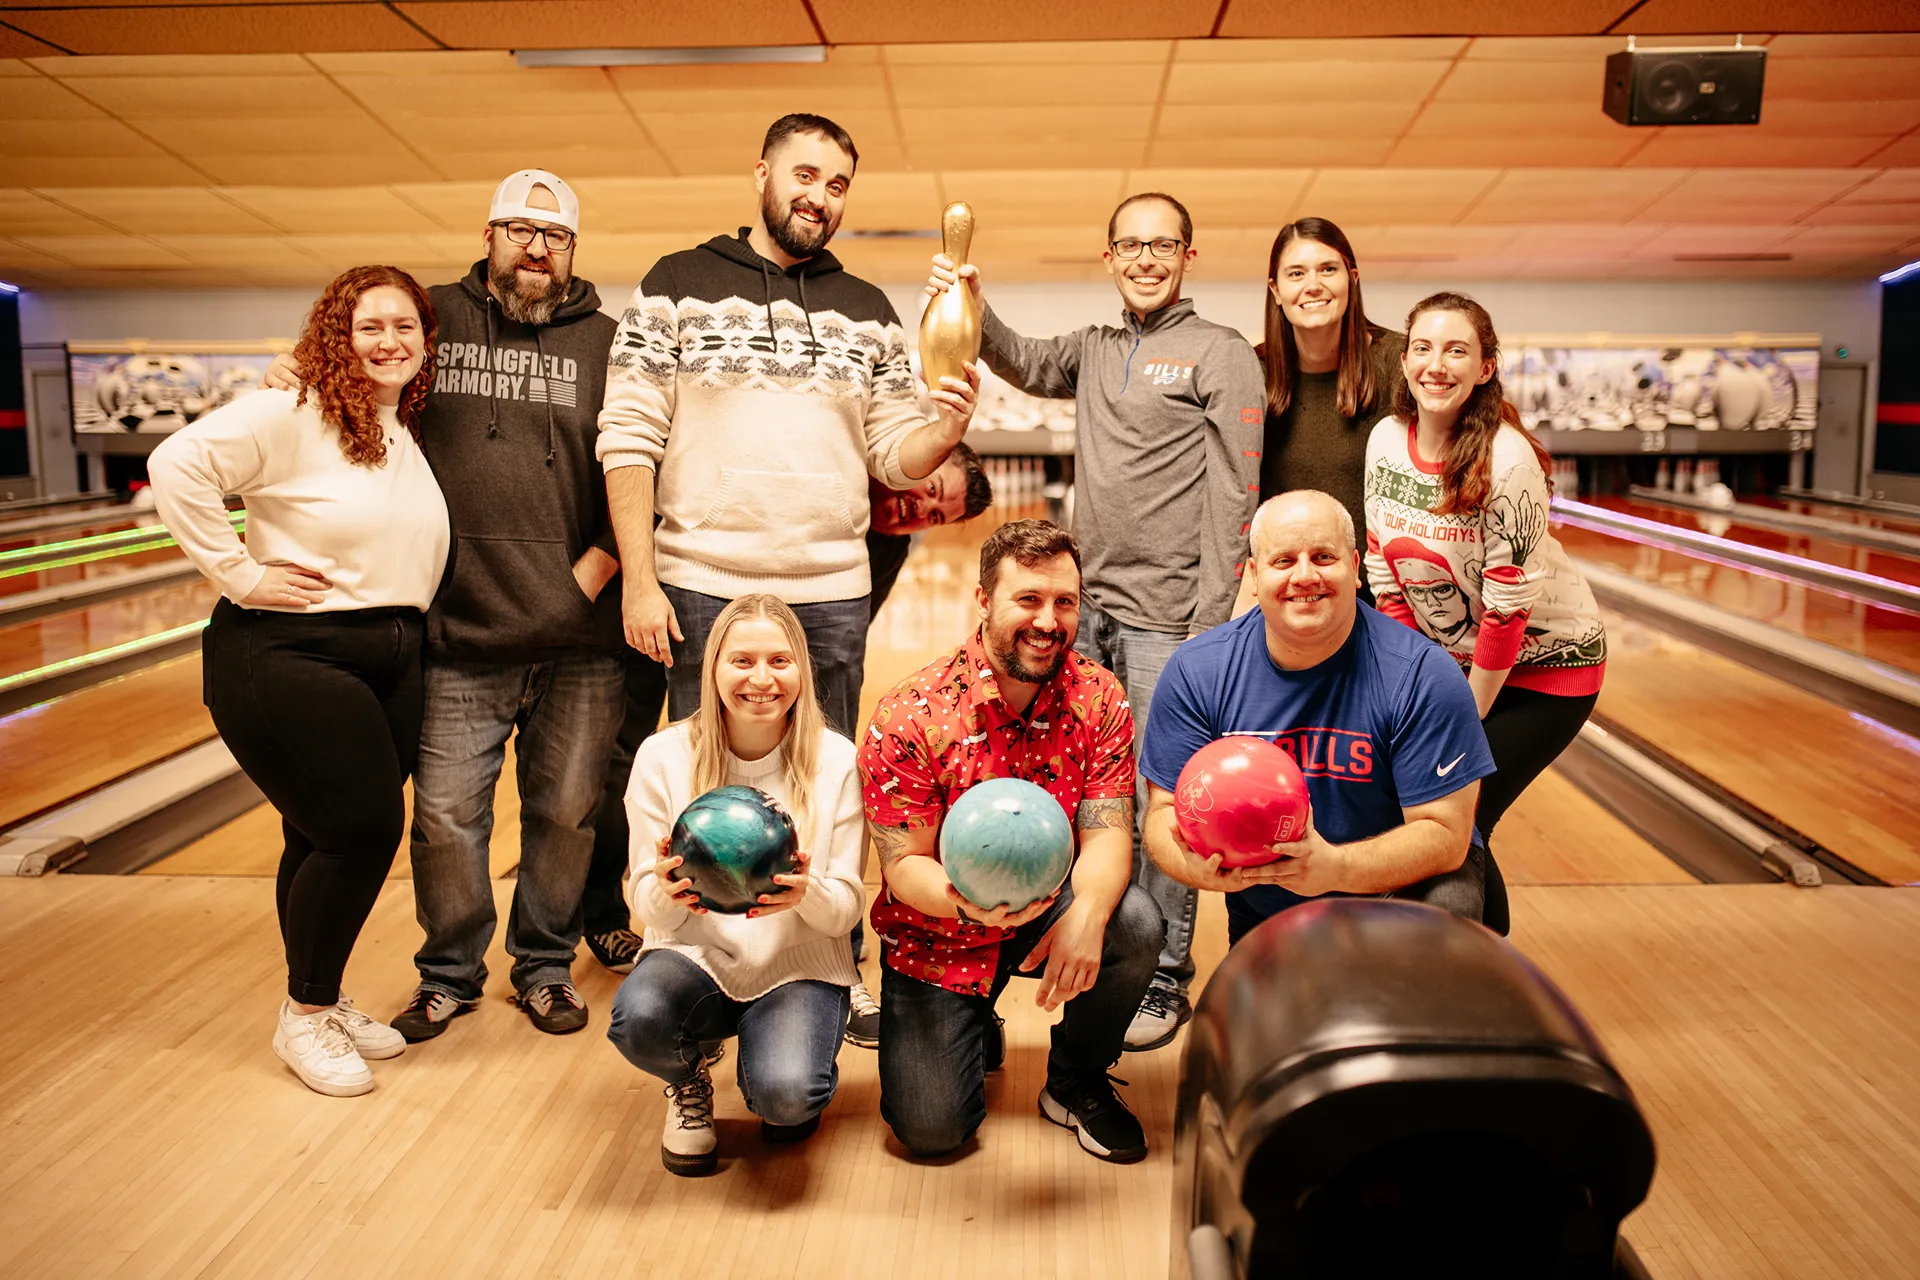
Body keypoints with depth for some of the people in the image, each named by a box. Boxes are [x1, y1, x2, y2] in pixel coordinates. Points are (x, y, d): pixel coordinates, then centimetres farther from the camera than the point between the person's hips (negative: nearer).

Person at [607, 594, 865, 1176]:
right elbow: (648, 904, -3)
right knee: (638, 1018, -32)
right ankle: (690, 1081, 8)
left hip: (799, 962, -1)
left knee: (785, 1094, -28)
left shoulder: (835, 759, -8)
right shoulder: (663, 756, -6)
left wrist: (808, 894, -30)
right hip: (697, 955, 1)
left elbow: (847, 908, -6)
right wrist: (666, 891, -28)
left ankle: (789, 1094, 14)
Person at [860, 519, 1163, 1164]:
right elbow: (904, 866, -17)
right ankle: (972, 1032, 27)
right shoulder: (910, 716, -21)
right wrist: (967, 904, -41)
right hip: (940, 931, -2)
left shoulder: (1099, 697, -12)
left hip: (1052, 905, 2)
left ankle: (1076, 1084, 2)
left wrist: (1086, 915, -39)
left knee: (1137, 925, -29)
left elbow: (1106, 831, -17)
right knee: (930, 1128, -12)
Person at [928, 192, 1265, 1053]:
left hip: (1165, 619, -6)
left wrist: (1207, 631, -15)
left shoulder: (1222, 356, -3)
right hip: (1088, 610, 6)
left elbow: (1230, 503, -9)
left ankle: (1165, 979, 15)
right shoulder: (1095, 351, 17)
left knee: (1159, 800, 0)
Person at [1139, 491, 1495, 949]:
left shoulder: (1424, 676, -20)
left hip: (1397, 883, -2)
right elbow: (1167, 810, -10)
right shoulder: (1196, 671, -13)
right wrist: (1200, 867, -34)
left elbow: (1445, 833, -20)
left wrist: (1335, 868, -38)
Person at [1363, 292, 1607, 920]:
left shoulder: (1507, 462, -25)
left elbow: (1507, 613, -22)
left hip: (1541, 665, -5)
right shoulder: (1386, 441, -8)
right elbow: (1386, 577, -1)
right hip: (1449, 659, 5)